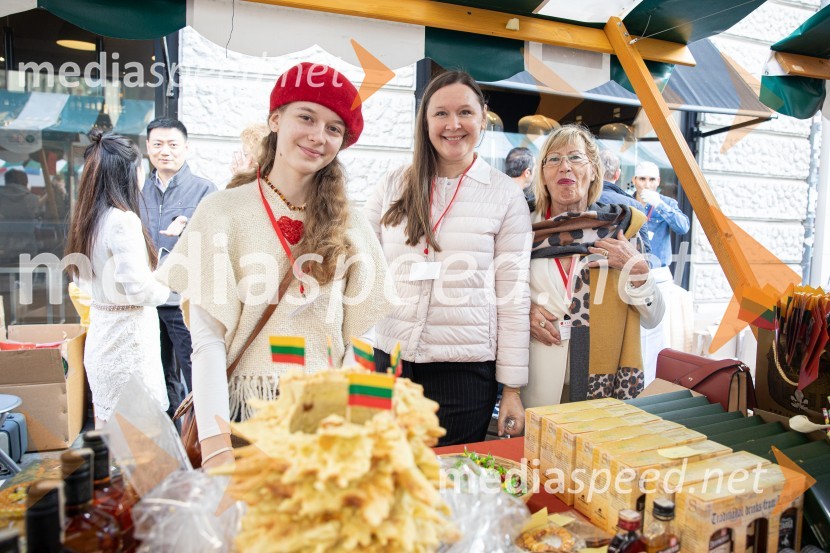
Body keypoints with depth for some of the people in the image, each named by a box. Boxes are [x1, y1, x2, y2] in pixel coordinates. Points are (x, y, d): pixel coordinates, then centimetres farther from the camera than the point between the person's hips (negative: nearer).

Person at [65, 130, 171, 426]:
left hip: (100, 331, 9)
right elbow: (138, 288, -21)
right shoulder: (123, 220, -18)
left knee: (105, 423, 19)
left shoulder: (89, 218, 8)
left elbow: (82, 280, 15)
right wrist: (167, 286, -4)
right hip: (127, 333, -9)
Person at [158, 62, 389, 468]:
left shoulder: (350, 226, 3)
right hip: (243, 411, -2)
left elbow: (359, 341, 2)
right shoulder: (223, 211, -4)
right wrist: (216, 443, -17)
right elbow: (207, 340, -9)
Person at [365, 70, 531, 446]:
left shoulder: (505, 195, -1)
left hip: (466, 369, -2)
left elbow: (513, 295, -2)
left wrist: (512, 389, -2)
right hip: (390, 358, 2)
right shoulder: (393, 187, 4)